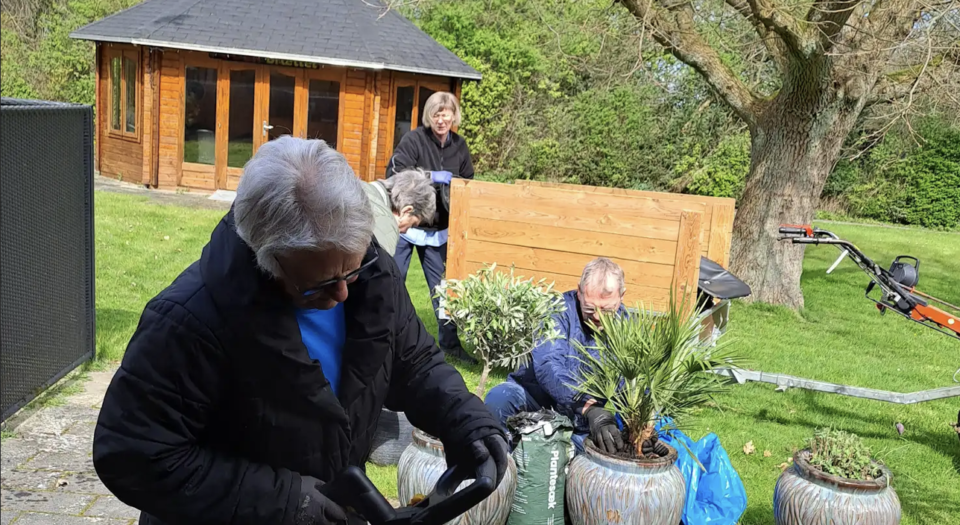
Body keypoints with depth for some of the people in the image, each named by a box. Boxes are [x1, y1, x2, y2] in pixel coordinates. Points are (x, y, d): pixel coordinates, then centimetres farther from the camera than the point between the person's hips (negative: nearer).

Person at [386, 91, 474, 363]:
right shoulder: (414, 139, -10)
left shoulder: (459, 145, 5)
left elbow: (468, 182, 16)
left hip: (439, 228, 4)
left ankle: (450, 342, 19)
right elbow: (394, 173, -20)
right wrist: (432, 176, -24)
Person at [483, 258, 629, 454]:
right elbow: (548, 365, -32)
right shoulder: (559, 310, -15)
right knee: (499, 398, -32)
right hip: (533, 395, -2)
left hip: (581, 422, 3)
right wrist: (590, 408, -47)